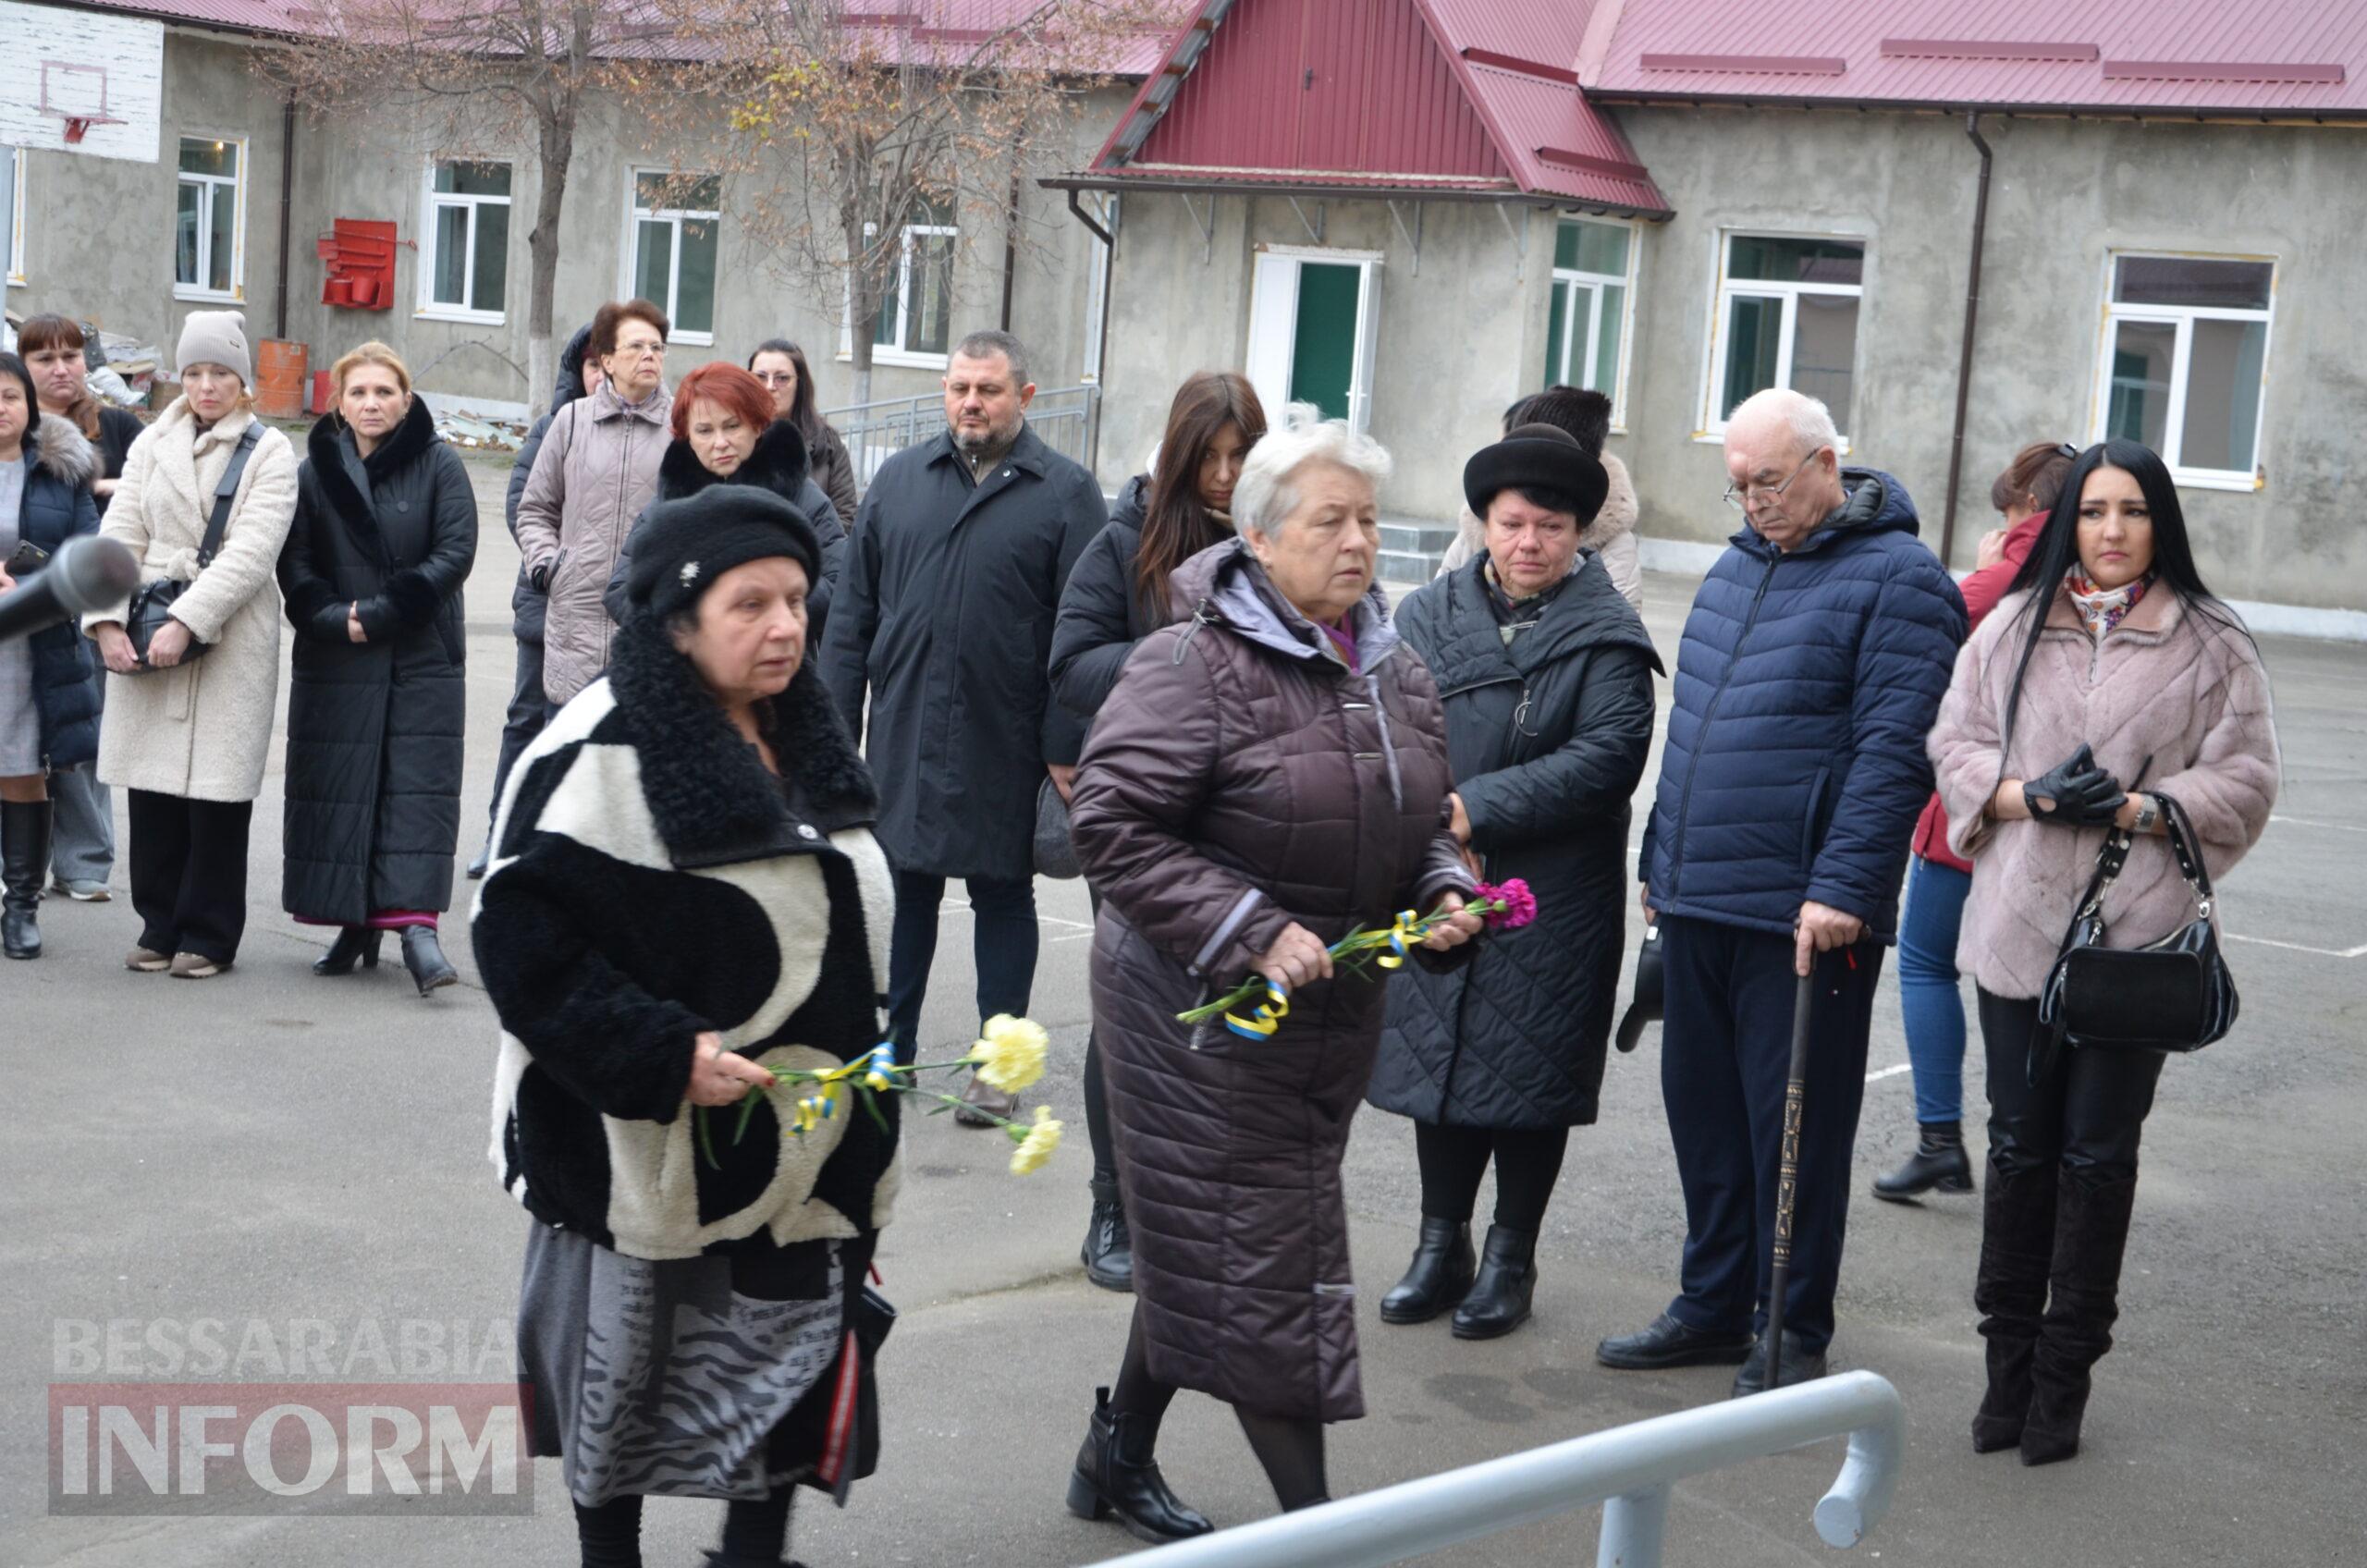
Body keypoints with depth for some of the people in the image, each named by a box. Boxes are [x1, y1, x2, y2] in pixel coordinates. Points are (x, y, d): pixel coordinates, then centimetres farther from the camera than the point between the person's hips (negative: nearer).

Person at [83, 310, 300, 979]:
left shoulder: (270, 452, 1)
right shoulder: (153, 444, 12)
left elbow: (252, 552, -10)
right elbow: (120, 535, 6)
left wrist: (186, 621, -19)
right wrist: (106, 619, -9)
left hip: (231, 638, -3)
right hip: (147, 637, 3)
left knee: (217, 784, -3)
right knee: (152, 780, 4)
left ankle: (208, 934, 9)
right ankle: (160, 924, 17)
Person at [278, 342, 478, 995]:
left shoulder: (439, 464, 0)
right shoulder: (316, 470, 8)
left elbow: (455, 552, -7)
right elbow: (294, 566, 6)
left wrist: (380, 612, -13)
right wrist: (336, 618, -12)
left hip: (423, 659, -2)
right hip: (334, 664, 3)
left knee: (419, 788, -9)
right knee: (337, 791, 3)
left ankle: (415, 922, -13)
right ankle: (356, 923, 12)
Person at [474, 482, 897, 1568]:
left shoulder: (805, 744, 7)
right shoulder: (603, 751, -17)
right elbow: (522, 938, -21)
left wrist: (863, 1063, 16)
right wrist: (664, 1056, -25)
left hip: (798, 1143, 6)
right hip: (643, 1147, -6)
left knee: (793, 1367, 10)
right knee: (625, 1376, 11)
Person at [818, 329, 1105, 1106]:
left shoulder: (1066, 493, -3)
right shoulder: (899, 479, 8)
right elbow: (853, 610, 10)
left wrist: (1066, 749, -11)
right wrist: (837, 722, 5)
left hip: (1005, 747, -3)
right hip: (903, 738, 3)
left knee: (1003, 897, 8)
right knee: (906, 888, 12)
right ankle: (892, 1046, 24)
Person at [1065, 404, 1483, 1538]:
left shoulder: (1394, 671, 9)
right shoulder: (1196, 665, -16)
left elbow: (1419, 826, 21)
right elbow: (1112, 825, -20)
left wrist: (1445, 894, -1)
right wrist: (1251, 933, -24)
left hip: (1333, 1013, 8)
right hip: (1199, 1010, -8)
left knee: (1202, 1246, 18)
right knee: (1257, 1257, -3)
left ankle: (1118, 1458, 35)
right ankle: (1312, 1518, 4)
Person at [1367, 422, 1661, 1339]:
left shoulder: (1605, 634, -3)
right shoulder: (1430, 615, 8)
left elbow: (1609, 756, -14)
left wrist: (1479, 808, -19)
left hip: (1553, 903, -3)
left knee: (1529, 1071, 5)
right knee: (1437, 1056, 11)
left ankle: (1510, 1258, 21)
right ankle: (1441, 1246, 26)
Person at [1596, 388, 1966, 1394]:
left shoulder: (1898, 581, -8)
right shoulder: (1735, 569, 17)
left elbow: (1894, 752, -17)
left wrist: (1841, 888, -23)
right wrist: (1662, 861, 20)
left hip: (1802, 919, -8)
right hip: (1696, 906, 8)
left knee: (1795, 1128, 1)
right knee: (1702, 1110, 14)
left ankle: (1794, 1335, 13)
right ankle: (1715, 1307, 27)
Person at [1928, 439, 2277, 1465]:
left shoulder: (2212, 647, 2)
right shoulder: (2012, 628, 8)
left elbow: (2242, 781, -1)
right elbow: (1955, 745, 7)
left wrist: (2136, 808, -15)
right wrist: (2030, 796, -11)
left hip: (2138, 931, -2)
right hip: (2020, 925, 2)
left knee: (2098, 1152, 4)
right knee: (2018, 1145, 8)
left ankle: (2064, 1377, 15)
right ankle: (2009, 1364, 20)